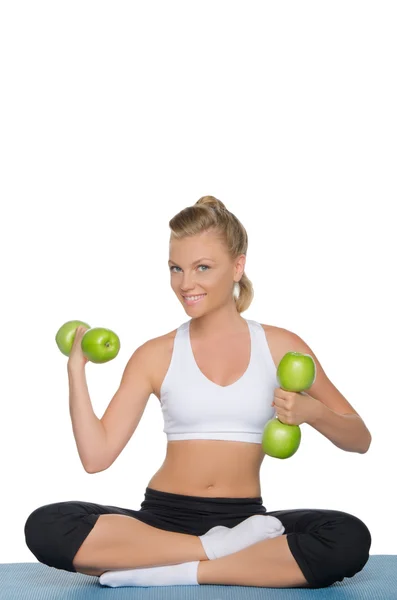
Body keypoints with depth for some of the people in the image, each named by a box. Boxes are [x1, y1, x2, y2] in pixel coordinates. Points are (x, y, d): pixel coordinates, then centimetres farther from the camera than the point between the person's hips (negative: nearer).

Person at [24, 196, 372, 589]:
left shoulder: (281, 348, 6)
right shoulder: (156, 355, 7)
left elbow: (360, 439, 9)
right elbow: (97, 456, 0)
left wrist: (311, 411, -11)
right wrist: (76, 368, -6)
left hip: (243, 520, 0)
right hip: (163, 518, 0)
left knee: (349, 539, -31)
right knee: (45, 527, -27)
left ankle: (171, 574, -22)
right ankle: (217, 549, -20)